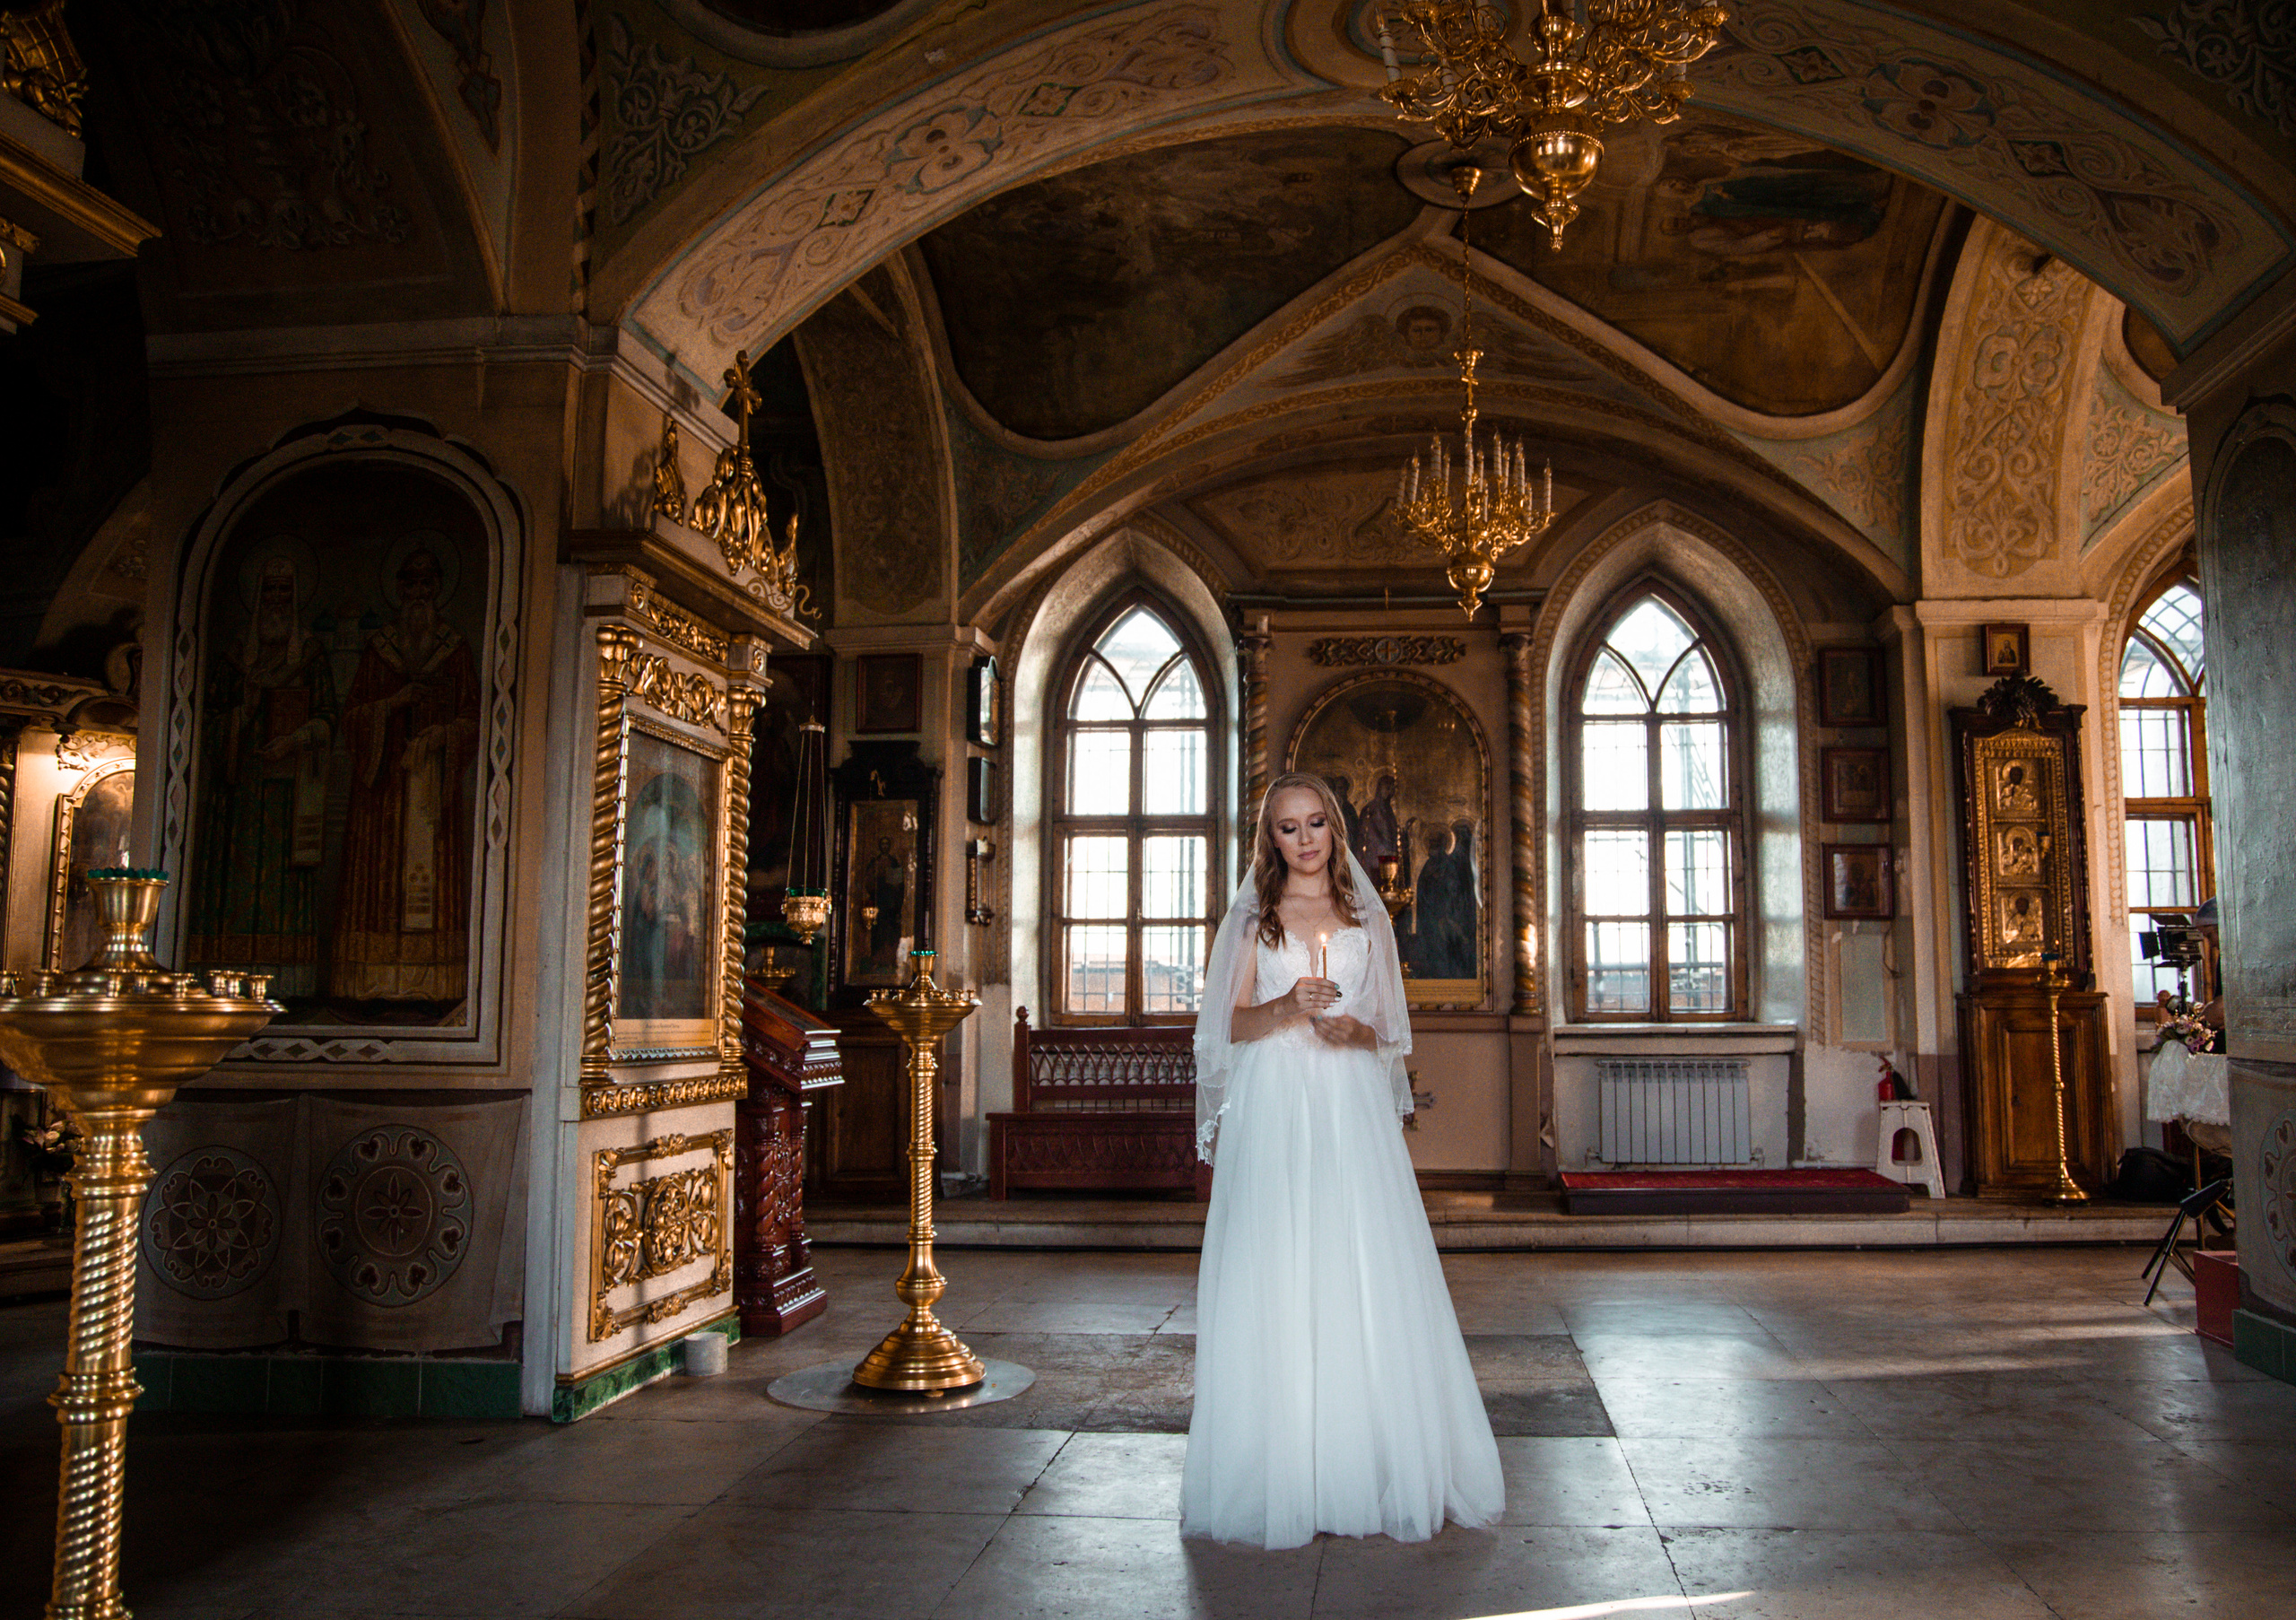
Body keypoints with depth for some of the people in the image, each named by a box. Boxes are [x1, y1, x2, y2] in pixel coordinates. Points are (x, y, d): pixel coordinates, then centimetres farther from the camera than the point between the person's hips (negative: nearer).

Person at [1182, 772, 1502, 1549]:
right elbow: (1231, 1025, 2)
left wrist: (1353, 1032, -8)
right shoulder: (1252, 917, 10)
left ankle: (1372, 1470, 6)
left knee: (1364, 1277, -3)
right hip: (1272, 1113, -1)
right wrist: (1287, 1007, -16)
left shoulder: (1368, 919, 13)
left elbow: (1388, 1032, 13)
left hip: (1351, 1112, 1)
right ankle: (1282, 1476, 4)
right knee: (1273, 1284, -4)